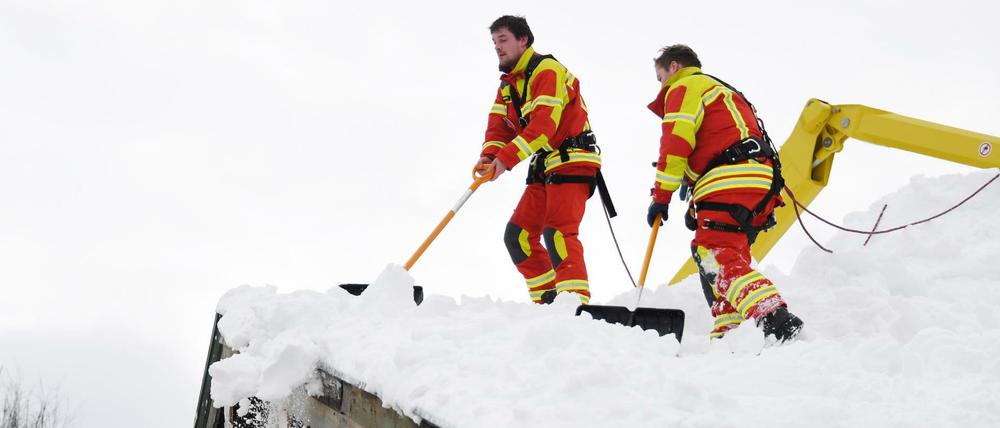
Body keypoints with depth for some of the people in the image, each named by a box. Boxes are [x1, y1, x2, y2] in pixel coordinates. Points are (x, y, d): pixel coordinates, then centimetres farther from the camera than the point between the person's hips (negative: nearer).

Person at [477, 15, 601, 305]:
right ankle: (547, 300, 12)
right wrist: (489, 156, -15)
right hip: (544, 167, 9)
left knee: (557, 233, -22)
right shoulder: (508, 84, 15)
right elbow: (498, 126, 6)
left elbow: (544, 125, -25)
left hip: (572, 162, -9)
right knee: (518, 235, 6)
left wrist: (506, 158, -31)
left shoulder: (547, 71, -14)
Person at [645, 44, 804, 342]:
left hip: (729, 182, -10)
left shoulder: (684, 87, 6)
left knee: (717, 257, -18)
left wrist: (661, 196, -6)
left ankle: (775, 317, -35)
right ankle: (730, 334, 9)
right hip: (761, 184, 10)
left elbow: (676, 142, -8)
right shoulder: (720, 91, 37)